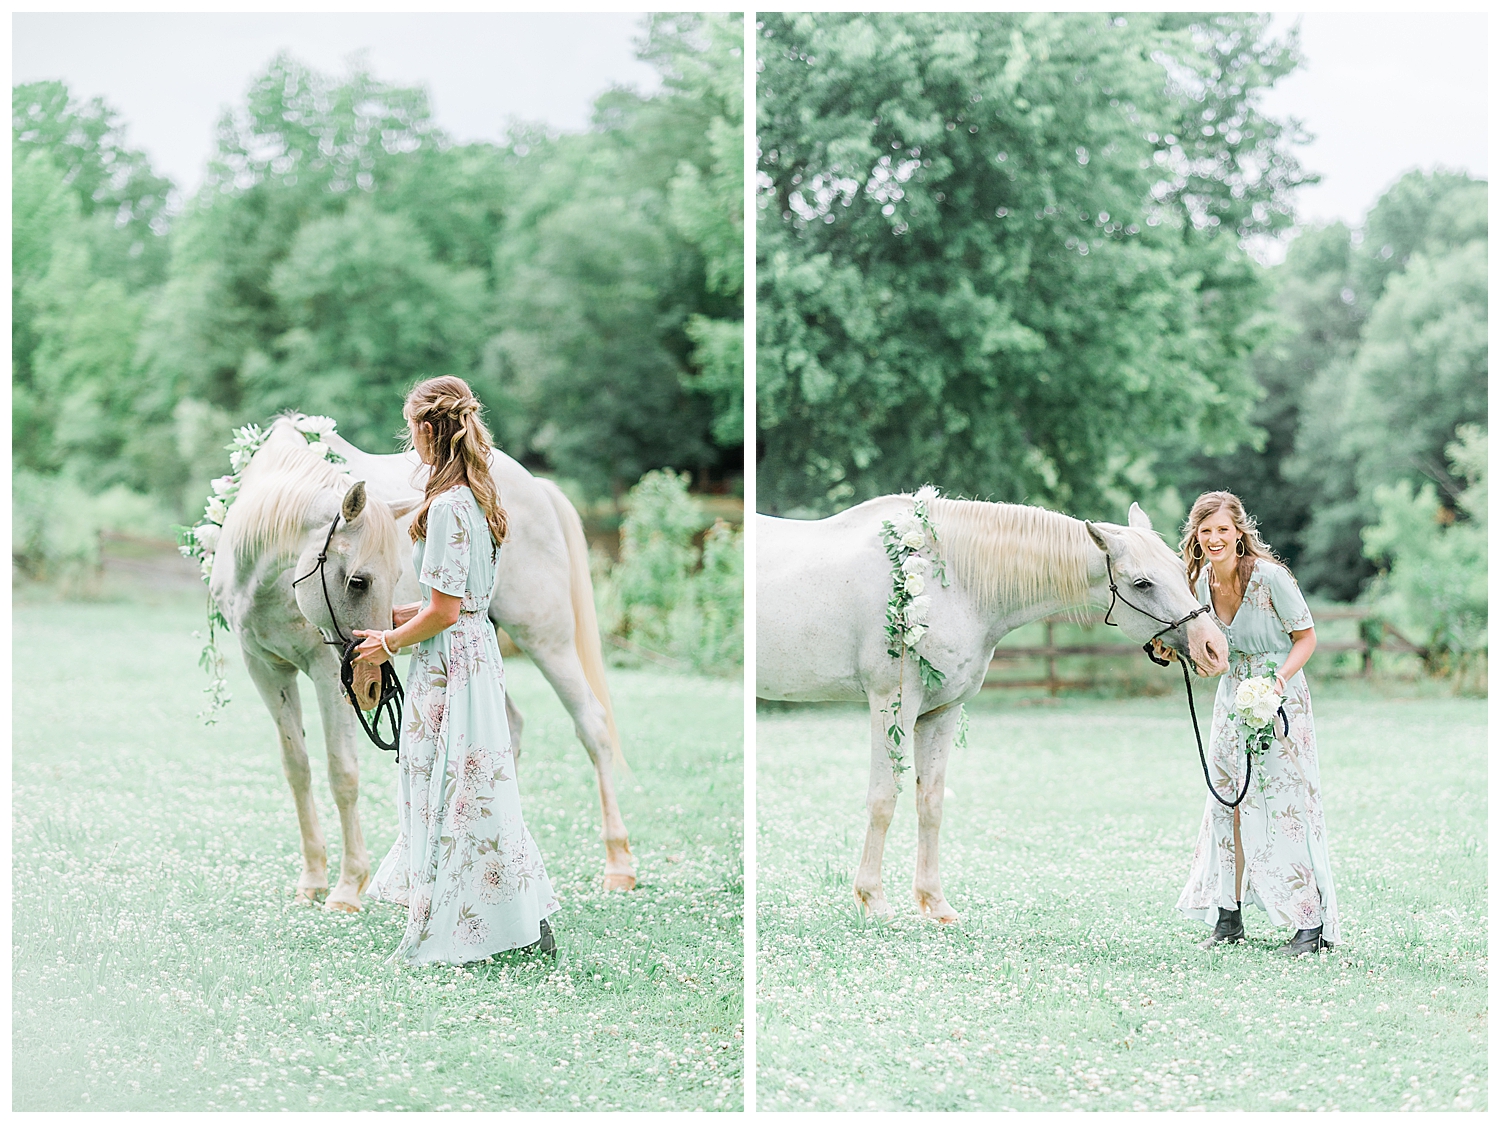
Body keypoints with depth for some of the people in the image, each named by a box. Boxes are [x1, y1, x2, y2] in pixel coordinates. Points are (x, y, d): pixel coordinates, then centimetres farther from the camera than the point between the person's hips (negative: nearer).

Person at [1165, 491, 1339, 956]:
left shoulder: (1270, 576, -18)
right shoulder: (1202, 580, -1)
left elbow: (1306, 637, -9)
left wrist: (1280, 678, -26)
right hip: (1232, 696, 6)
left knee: (1284, 804, -9)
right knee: (1228, 802, 6)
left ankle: (1315, 923, -4)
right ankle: (1228, 916, 14)